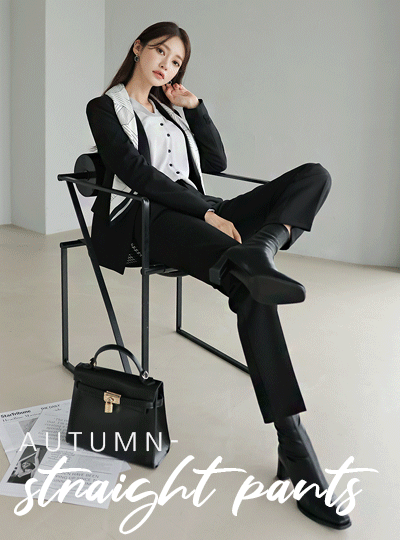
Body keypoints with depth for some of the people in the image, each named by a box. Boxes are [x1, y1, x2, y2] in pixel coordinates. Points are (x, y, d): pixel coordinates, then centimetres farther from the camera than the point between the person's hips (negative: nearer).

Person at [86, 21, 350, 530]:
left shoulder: (171, 109, 30)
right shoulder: (105, 107, 10)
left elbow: (216, 162, 24)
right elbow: (136, 172, -7)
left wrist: (195, 107, 15)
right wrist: (206, 212, -16)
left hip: (193, 213, 7)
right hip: (145, 217, -7)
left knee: (315, 174, -13)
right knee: (252, 288, -35)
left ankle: (255, 251, -42)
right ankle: (293, 447, -40)